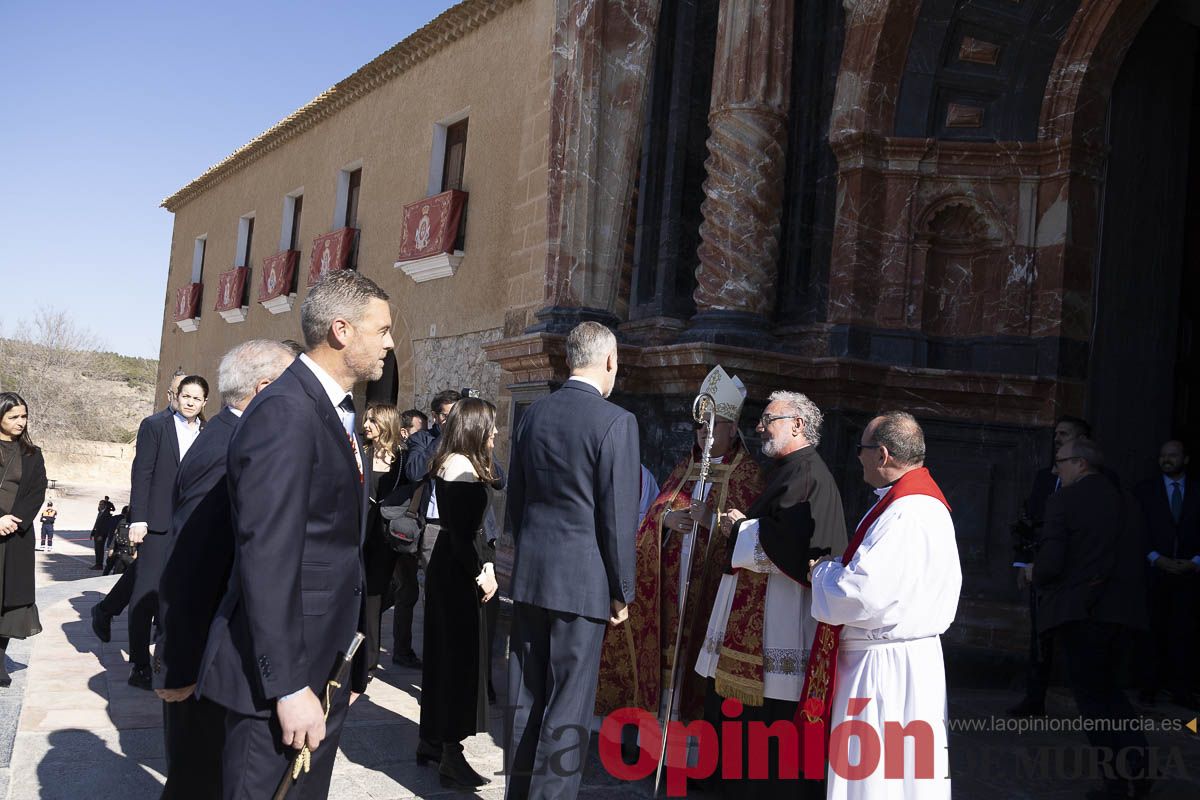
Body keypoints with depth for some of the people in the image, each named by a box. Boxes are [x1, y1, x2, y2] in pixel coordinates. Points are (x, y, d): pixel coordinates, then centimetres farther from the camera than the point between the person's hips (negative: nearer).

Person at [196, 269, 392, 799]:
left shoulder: (337, 412, 13)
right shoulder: (284, 413, -18)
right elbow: (266, 559, -23)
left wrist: (349, 668, 17)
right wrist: (289, 686, -22)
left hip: (328, 665, 9)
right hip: (282, 674, -9)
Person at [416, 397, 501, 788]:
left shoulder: (457, 463, 13)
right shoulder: (461, 465, -17)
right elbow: (461, 530, -22)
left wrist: (487, 562, 4)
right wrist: (480, 573, -15)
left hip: (451, 566, 10)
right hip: (458, 570, -10)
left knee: (445, 651, 16)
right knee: (461, 654, -3)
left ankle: (432, 740, 27)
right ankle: (451, 755, 4)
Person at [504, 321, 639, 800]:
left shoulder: (533, 414, 6)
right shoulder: (616, 422, -12)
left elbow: (515, 497, 12)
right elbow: (619, 516, -13)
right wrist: (622, 591, -4)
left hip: (529, 575, 6)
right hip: (583, 581, -6)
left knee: (525, 698, 16)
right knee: (568, 707, 2)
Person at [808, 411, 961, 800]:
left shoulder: (906, 514, -23)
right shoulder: (922, 501, 11)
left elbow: (861, 596, -27)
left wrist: (823, 569, -9)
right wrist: (838, 566, 6)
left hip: (887, 666, -10)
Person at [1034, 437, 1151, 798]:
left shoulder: (1063, 500, -9)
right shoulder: (1126, 503, 10)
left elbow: (1050, 563, -16)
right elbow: (1133, 561, 13)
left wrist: (1037, 578, 6)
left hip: (1079, 613, -6)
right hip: (1124, 612, 6)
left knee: (1091, 697, 6)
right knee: (1109, 688, 22)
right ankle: (1137, 765, 12)